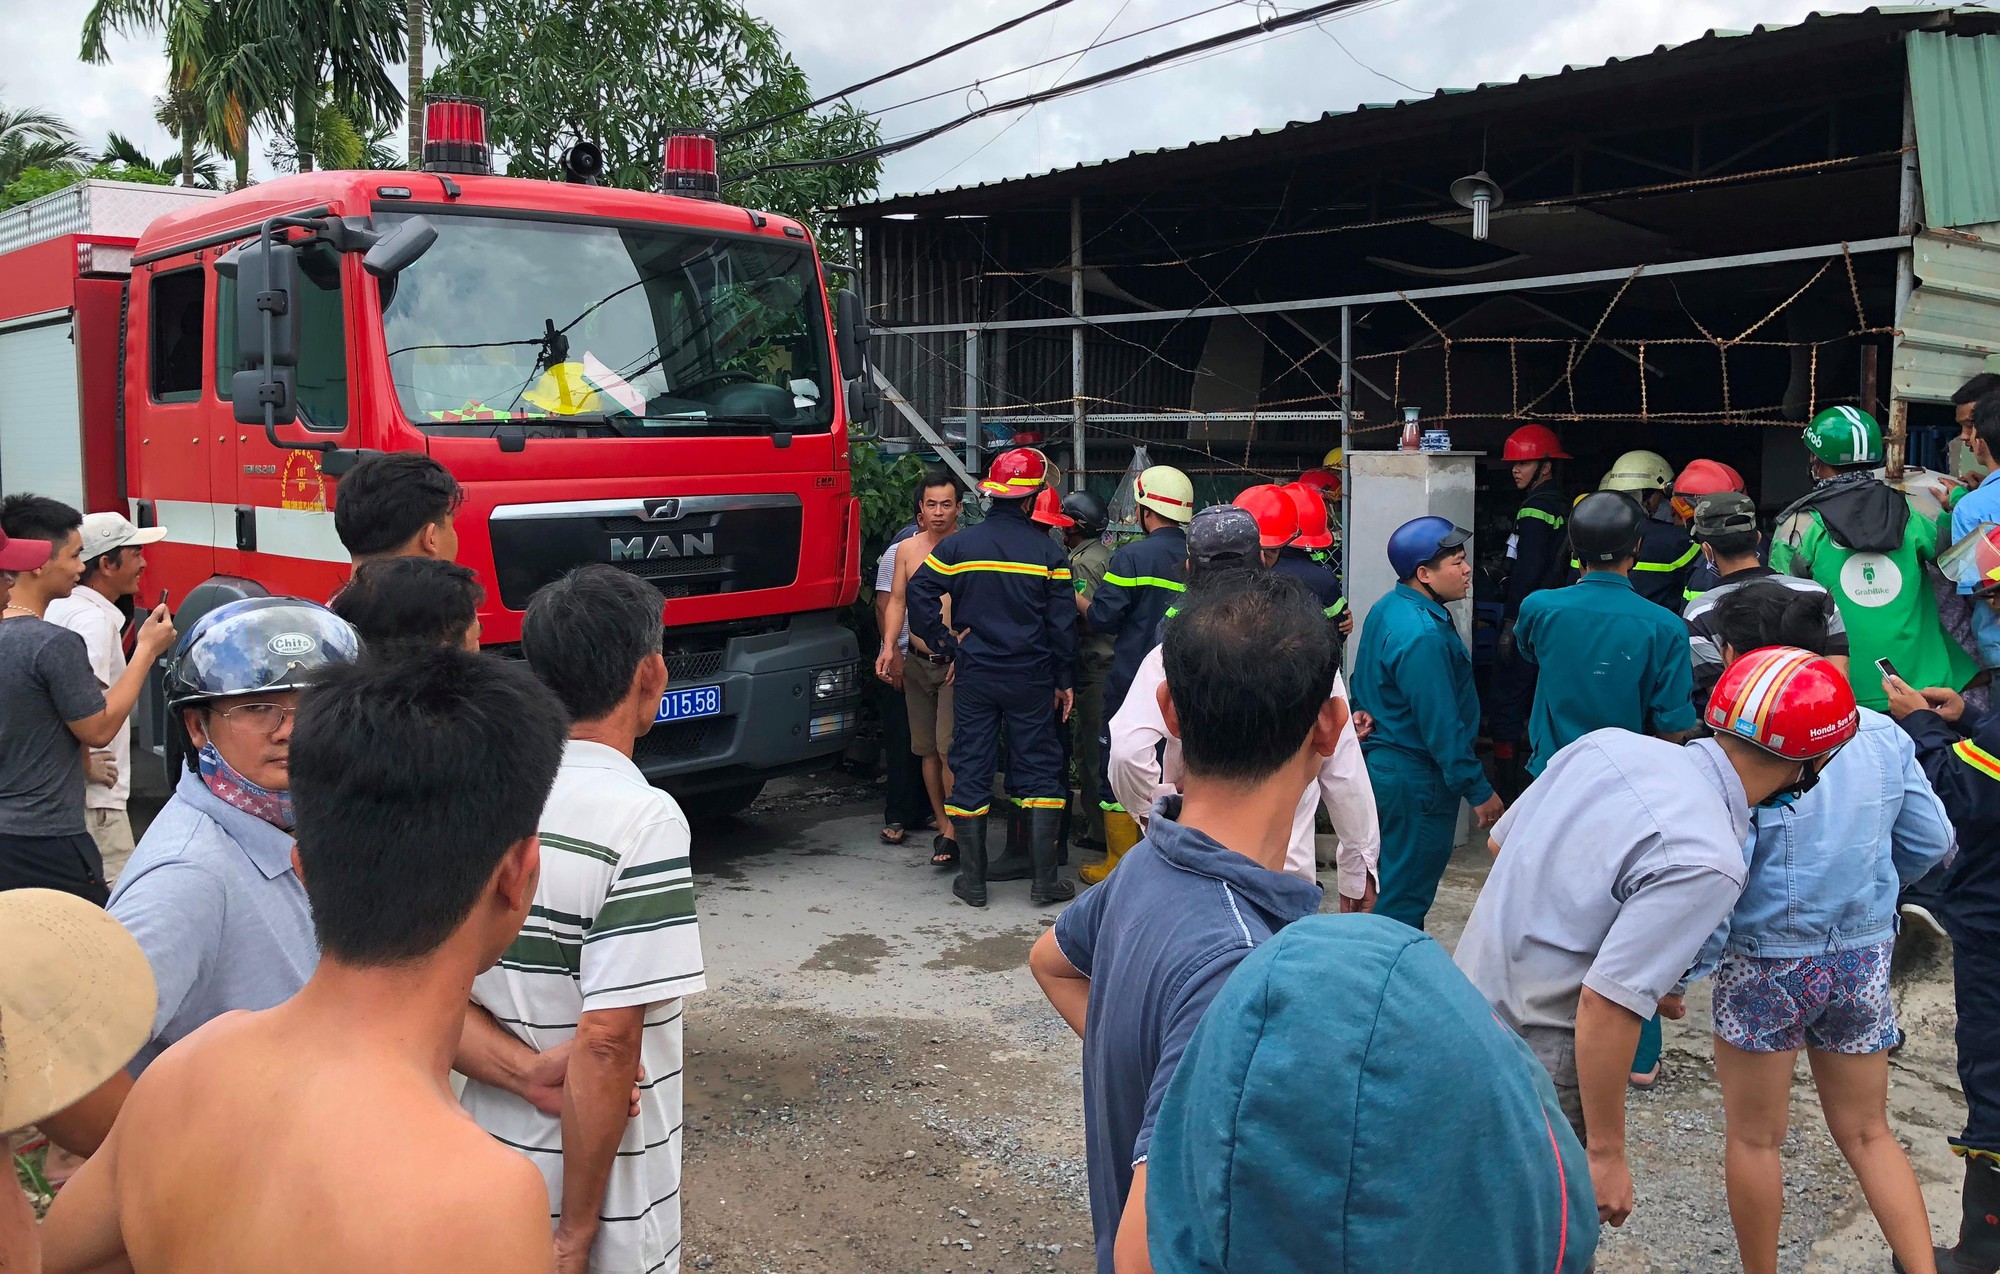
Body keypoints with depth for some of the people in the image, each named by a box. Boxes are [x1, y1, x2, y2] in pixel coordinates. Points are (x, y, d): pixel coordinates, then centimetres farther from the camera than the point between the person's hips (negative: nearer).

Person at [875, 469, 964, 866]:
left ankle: (951, 831, -5)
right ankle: (943, 825, 20)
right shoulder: (907, 549, 7)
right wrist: (889, 646, -4)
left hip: (956, 664, -5)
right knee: (927, 749, 9)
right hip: (916, 662, 5)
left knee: (949, 748, -12)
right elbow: (897, 601, 10)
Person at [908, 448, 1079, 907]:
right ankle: (1044, 879, 7)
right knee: (1040, 769, 7)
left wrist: (947, 646, 0)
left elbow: (919, 591, -8)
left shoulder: (958, 546, -1)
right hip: (1031, 679, -1)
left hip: (974, 678, 1)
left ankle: (973, 879, 12)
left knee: (970, 769, 7)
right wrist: (1065, 680, 5)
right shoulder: (1048, 552, -3)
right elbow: (1062, 622, -3)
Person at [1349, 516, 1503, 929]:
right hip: (1416, 781, -10)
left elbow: (1362, 681, 16)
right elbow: (1442, 727, -25)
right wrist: (1479, 791, -19)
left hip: (1381, 764, 10)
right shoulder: (1423, 636, -26)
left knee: (1388, 882, 22)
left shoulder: (1386, 609, 5)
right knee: (1405, 895, 2)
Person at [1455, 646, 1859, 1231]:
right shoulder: (1707, 863, -26)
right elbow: (1604, 1006, -28)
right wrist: (1607, 1155, -15)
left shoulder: (1606, 742, -6)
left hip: (1468, 991, 7)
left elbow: (1500, 844, 8)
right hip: (1534, 1067, -7)